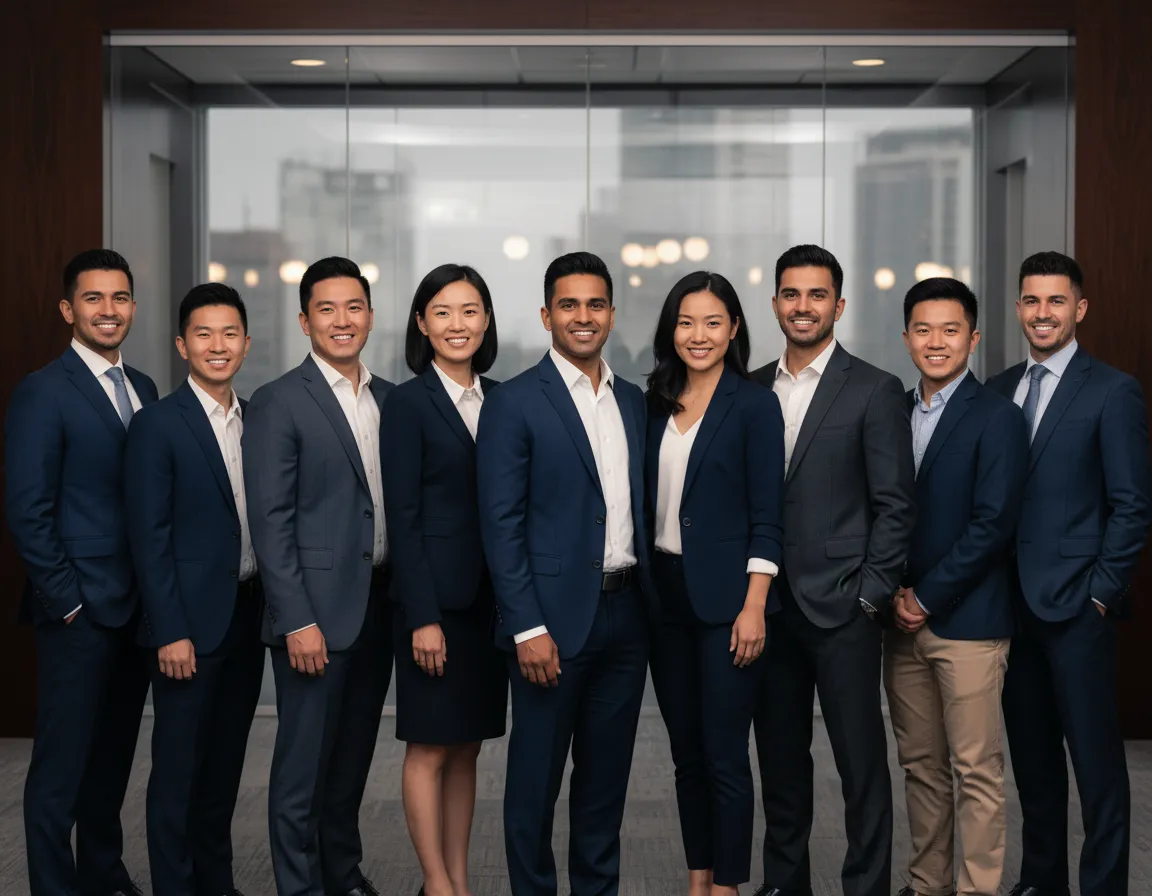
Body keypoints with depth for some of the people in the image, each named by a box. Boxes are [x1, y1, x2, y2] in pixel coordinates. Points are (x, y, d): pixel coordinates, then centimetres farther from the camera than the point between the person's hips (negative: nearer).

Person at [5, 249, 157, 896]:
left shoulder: (143, 389, 11)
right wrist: (66, 598, -13)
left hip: (138, 605, 7)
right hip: (81, 610, -7)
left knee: (114, 751, 17)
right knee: (63, 763, 1)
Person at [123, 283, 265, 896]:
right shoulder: (156, 426, -9)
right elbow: (149, 538, -12)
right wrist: (170, 633, -16)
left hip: (248, 616, 6)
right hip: (191, 622, -6)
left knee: (225, 761, 14)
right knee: (178, 768, 2)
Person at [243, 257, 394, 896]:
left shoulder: (389, 400, 11)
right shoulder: (277, 404, -8)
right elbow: (271, 523, -12)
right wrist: (298, 621, -16)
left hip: (378, 607, 6)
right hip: (316, 612, -6)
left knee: (353, 756, 16)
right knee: (303, 764, 1)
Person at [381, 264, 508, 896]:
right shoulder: (408, 403, -6)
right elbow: (402, 516, -10)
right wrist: (423, 617, -15)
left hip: (489, 598, 5)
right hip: (435, 596, -5)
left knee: (467, 747, 11)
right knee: (429, 747, 2)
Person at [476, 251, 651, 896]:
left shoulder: (634, 402, 12)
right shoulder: (515, 403, -6)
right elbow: (501, 523, -10)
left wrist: (653, 604, 8)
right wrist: (528, 628, -15)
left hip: (626, 614, 5)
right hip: (554, 618, -5)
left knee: (607, 771, 13)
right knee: (537, 775, 4)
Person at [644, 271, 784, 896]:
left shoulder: (754, 405, -6)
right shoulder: (657, 406, 9)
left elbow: (766, 517, -9)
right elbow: (648, 506, 13)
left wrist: (754, 608, -15)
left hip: (724, 598, -5)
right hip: (665, 594, 5)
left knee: (724, 754, -2)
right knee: (686, 752, 12)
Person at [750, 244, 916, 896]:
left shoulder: (875, 391, -3)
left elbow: (896, 505, -5)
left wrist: (872, 596, -10)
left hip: (842, 608, -5)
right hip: (768, 605, 5)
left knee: (861, 760, 0)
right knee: (779, 755, 14)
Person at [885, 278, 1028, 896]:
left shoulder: (997, 419, -6)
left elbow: (992, 525, -12)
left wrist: (927, 599, -12)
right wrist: (892, 595, -1)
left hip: (967, 620, -6)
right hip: (902, 619, 6)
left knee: (976, 770, -2)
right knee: (920, 766, 12)